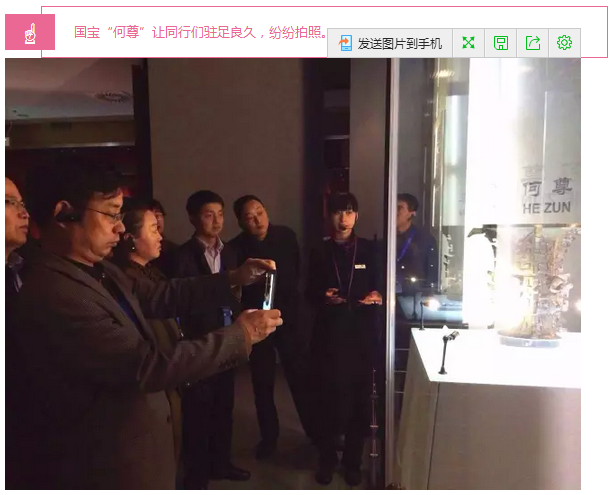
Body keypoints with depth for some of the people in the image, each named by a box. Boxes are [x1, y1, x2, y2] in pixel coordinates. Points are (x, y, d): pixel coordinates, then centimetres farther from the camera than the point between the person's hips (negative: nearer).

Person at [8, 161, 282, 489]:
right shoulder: (52, 294, -30)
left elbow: (161, 297, 7)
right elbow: (150, 366, -31)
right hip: (104, 467, -8)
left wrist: (233, 278, -5)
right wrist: (240, 335, -22)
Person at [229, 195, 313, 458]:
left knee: (300, 377, 6)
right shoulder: (235, 248, -14)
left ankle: (314, 430, 26)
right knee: (262, 383, 11)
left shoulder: (287, 236, -6)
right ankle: (268, 437, 29)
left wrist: (291, 302, 10)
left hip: (287, 317, 1)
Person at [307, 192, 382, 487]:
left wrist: (376, 295, -15)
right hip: (329, 334, 1)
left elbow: (379, 287, 6)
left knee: (360, 399, 5)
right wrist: (323, 297, -12)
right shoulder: (320, 253, 8)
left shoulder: (369, 250, 5)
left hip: (362, 334, 0)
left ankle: (353, 461, 25)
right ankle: (327, 459, 25)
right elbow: (310, 293, 8)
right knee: (329, 398, 4)